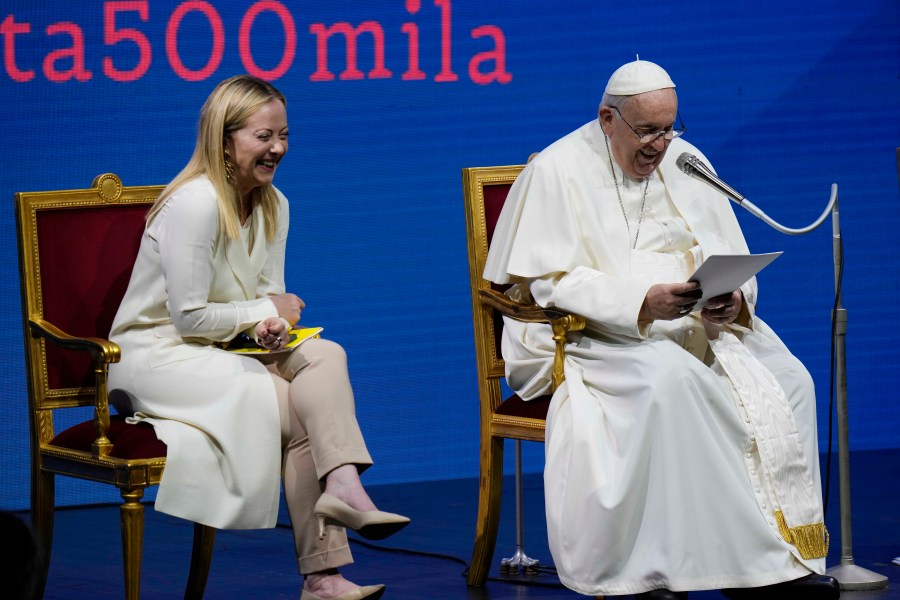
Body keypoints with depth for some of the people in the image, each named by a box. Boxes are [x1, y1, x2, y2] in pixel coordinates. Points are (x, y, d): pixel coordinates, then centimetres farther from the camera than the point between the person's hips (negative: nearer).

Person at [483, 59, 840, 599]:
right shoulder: (558, 172, -5)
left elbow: (733, 263, 10)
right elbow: (551, 282, -13)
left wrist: (732, 301, -15)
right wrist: (642, 303, -26)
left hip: (699, 326, 6)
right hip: (594, 335, -6)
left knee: (786, 380, -20)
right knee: (669, 378, -37)